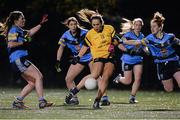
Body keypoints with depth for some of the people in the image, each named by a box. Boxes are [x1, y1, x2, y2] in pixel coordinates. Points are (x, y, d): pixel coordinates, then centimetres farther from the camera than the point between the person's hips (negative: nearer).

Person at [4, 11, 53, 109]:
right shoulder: (13, 30, -9)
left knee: (33, 82, 8)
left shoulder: (19, 30, 20)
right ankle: (42, 101, -17)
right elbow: (11, 44, -21)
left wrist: (41, 24, 36)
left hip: (20, 61, 10)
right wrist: (23, 43, -13)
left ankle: (18, 101, 8)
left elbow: (30, 32, 35)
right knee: (38, 76, -13)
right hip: (18, 60, -10)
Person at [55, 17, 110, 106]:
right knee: (68, 79, -2)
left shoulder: (84, 33, -20)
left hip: (90, 57, -5)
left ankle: (105, 98, -20)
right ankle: (74, 99, 11)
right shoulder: (66, 36, -6)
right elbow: (61, 47, 9)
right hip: (78, 60, 5)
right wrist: (58, 61, 6)